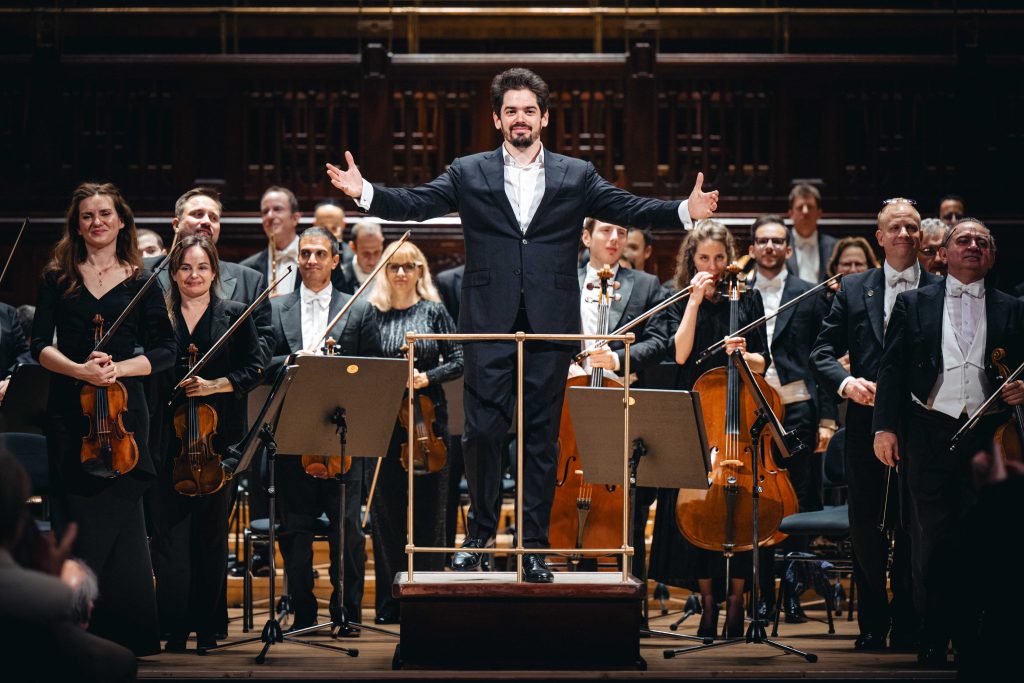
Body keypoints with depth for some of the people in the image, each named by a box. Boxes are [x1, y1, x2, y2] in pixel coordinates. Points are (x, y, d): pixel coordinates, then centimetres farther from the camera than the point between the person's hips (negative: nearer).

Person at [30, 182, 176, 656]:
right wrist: (78, 369, -16)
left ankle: (124, 634, 3)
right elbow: (41, 345, 2)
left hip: (123, 408, 0)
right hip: (69, 410, 1)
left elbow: (164, 351, 5)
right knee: (77, 523, -1)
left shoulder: (140, 282, 7)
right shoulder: (57, 278, 8)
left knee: (122, 520, -3)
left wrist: (119, 368, -11)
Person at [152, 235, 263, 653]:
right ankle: (174, 629, -2)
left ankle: (207, 627, 11)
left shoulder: (235, 316, 7)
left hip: (218, 439, 0)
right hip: (169, 440, 0)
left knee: (213, 535, 4)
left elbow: (252, 372, 2)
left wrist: (213, 385, -12)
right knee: (171, 535, -4)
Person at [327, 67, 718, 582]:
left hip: (549, 326, 1)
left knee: (541, 437, 3)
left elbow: (629, 209, 4)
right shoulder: (468, 174, 9)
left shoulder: (577, 177, 10)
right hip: (489, 324, 0)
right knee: (482, 430, -2)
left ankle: (533, 546, 9)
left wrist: (686, 211, -11)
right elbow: (416, 203, 1)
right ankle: (482, 532, 15)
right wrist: (365, 192, -16)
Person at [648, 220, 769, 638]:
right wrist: (696, 299, -11)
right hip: (695, 418, 0)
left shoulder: (748, 299, 7)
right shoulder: (680, 303, 6)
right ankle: (707, 602, 7)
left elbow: (762, 363, 6)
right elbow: (680, 354, -11)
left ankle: (735, 603, 6)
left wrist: (745, 356, -16)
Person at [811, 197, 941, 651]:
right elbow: (822, 352, 6)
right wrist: (845, 382, -13)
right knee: (866, 533, 6)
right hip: (868, 427, 1)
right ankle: (872, 627, 17)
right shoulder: (853, 290, 9)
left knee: (914, 536, 4)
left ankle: (908, 629, 13)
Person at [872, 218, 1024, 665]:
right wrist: (885, 426, -4)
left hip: (988, 435, 1)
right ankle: (932, 644, 6)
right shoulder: (914, 304, 10)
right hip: (931, 433, 0)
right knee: (931, 539, 1)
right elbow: (891, 369, 6)